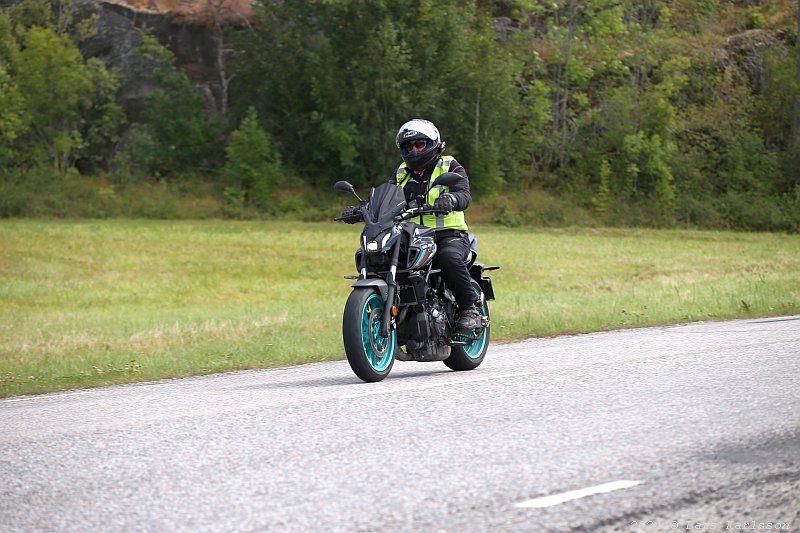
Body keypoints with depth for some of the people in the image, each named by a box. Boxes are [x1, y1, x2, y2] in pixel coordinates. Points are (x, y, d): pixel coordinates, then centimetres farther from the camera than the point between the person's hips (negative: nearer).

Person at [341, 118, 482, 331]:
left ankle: (470, 308, -23)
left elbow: (464, 194, -14)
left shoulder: (451, 167, 4)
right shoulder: (401, 174, 19)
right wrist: (358, 213, -10)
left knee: (450, 258, -38)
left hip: (449, 235, -5)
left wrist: (451, 200, -40)